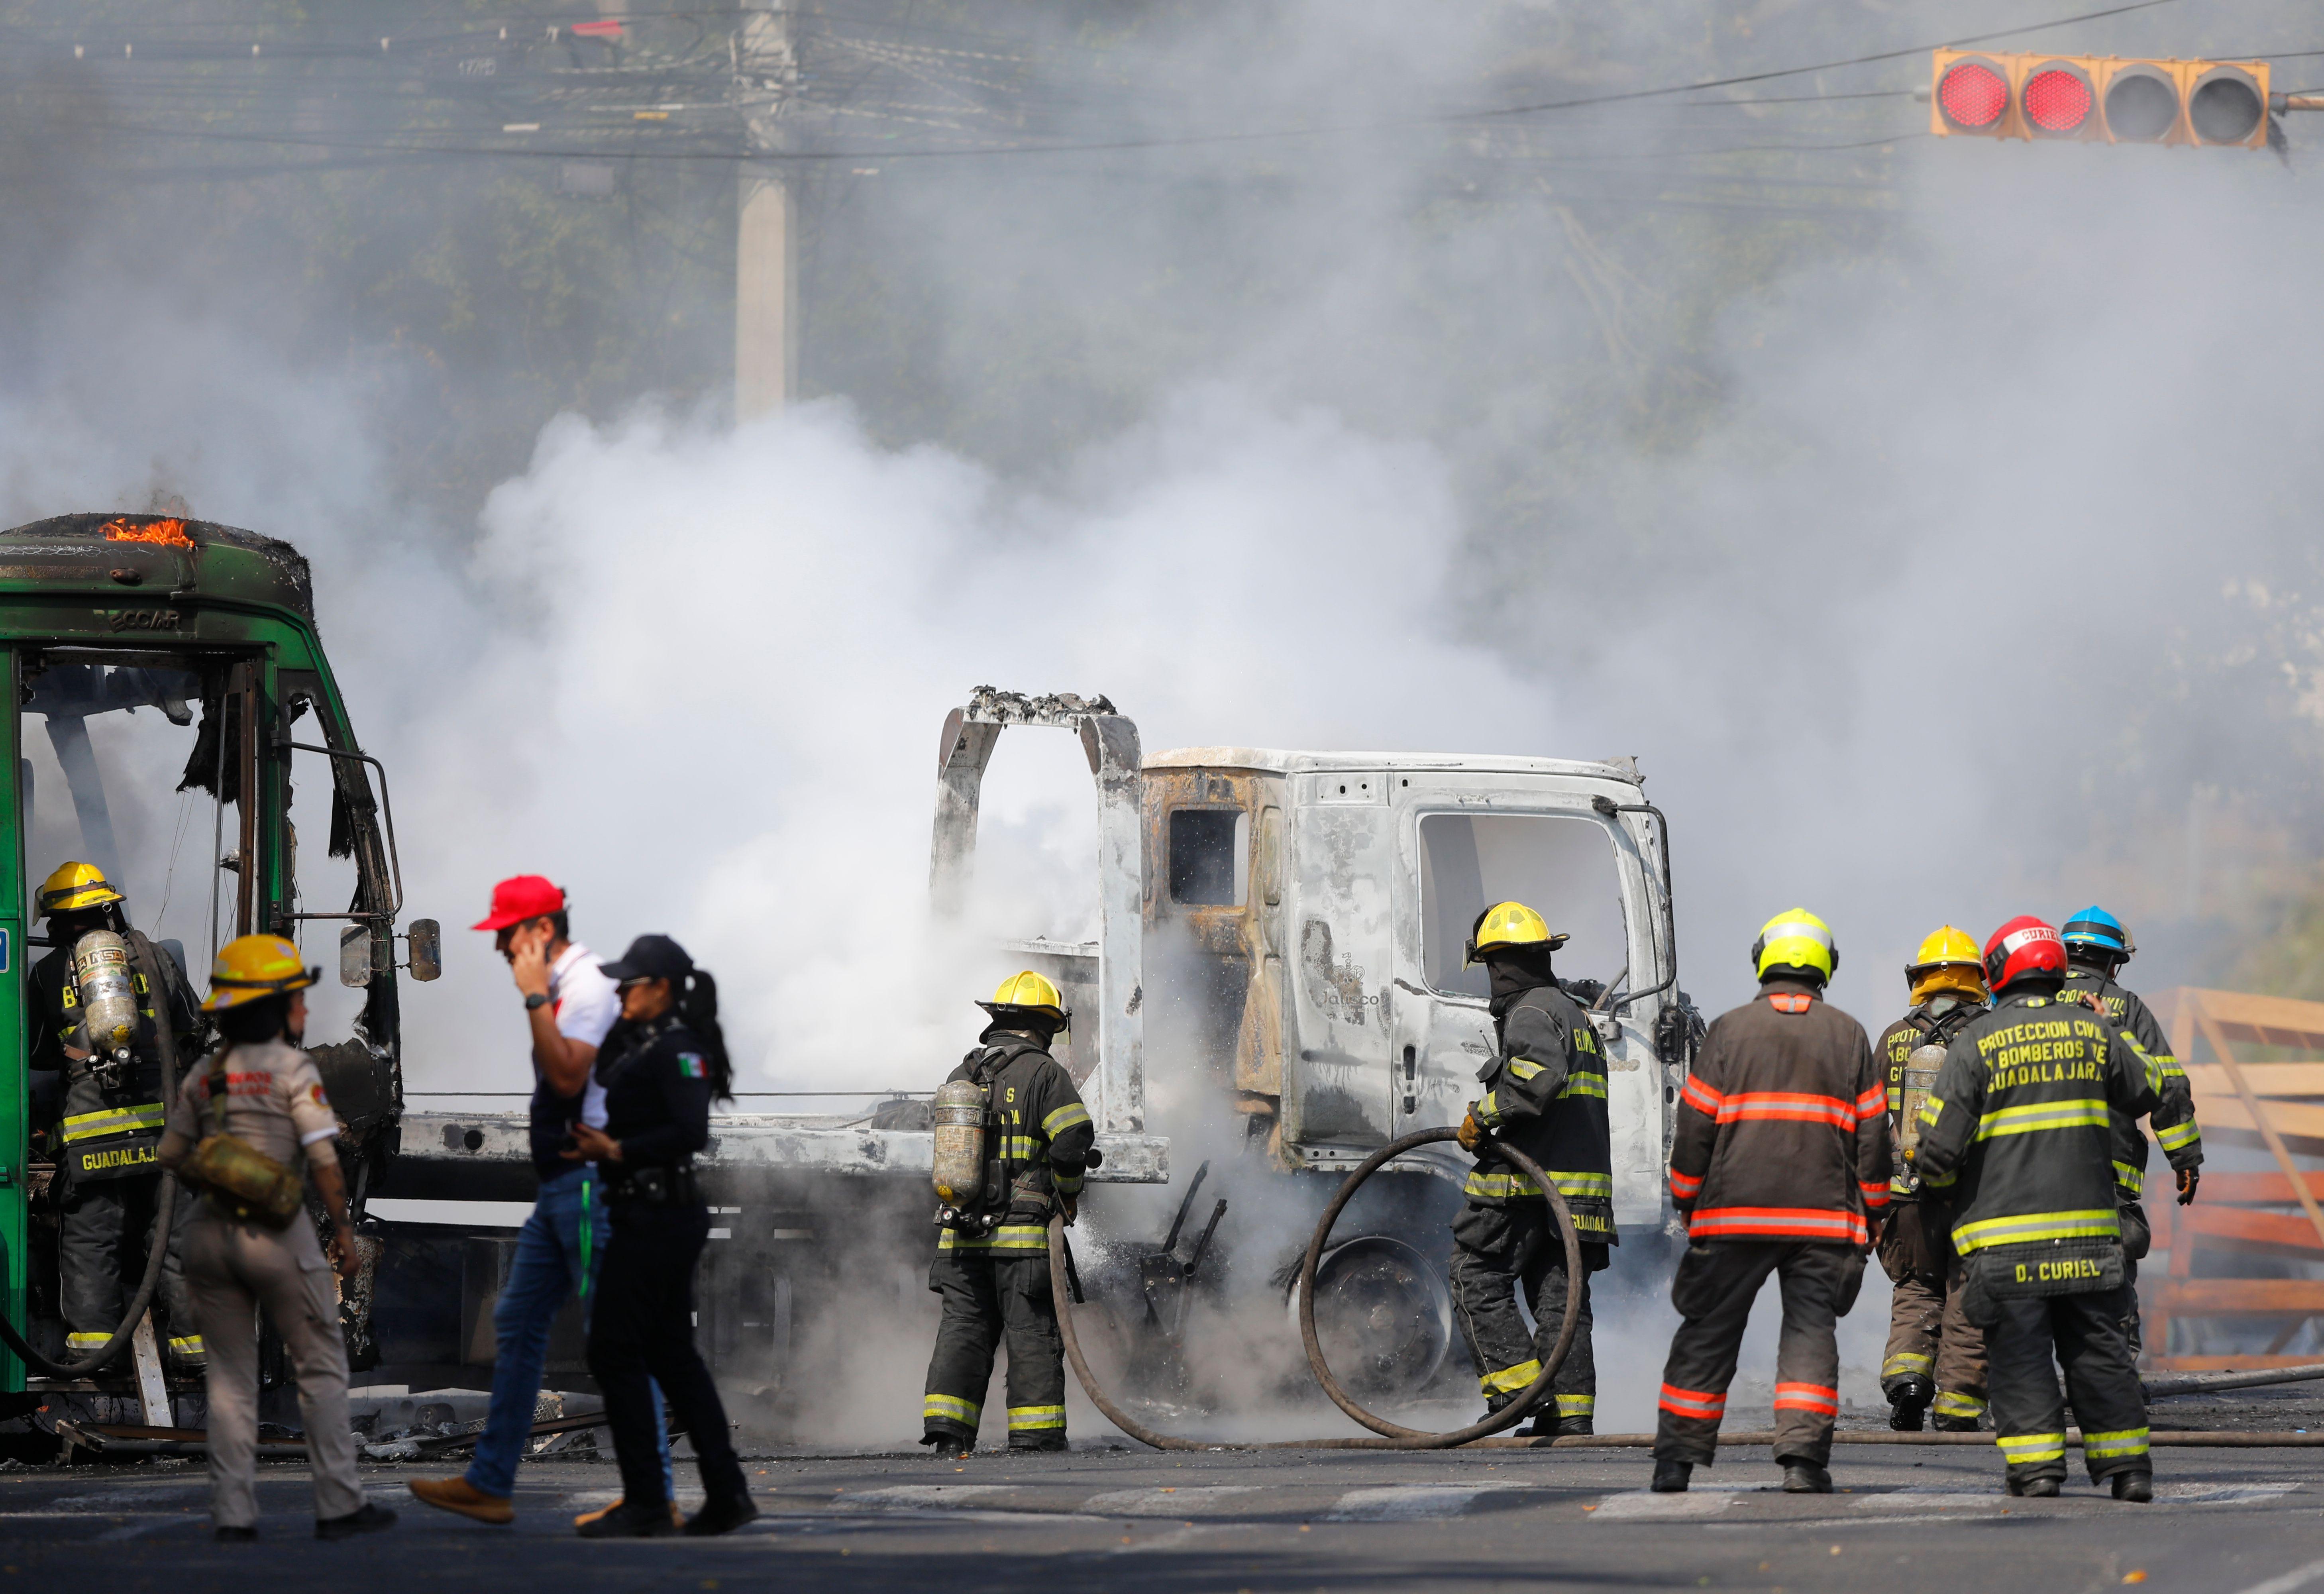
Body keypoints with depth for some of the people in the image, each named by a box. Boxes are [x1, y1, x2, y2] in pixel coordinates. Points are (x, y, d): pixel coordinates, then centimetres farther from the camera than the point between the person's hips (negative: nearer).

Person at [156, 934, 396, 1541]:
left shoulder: (201, 1078, 8)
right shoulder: (294, 1071, -7)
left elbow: (171, 1157, 9)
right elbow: (324, 1161, -11)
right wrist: (343, 1230, -3)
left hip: (210, 1234, 5)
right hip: (277, 1234, -5)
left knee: (231, 1376, 9)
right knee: (321, 1368, 7)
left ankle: (233, 1513, 3)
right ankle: (339, 1505, 7)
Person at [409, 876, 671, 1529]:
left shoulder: (587, 986, -14)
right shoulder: (561, 988, 16)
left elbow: (568, 1074, -25)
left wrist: (535, 999, -22)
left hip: (589, 1185, -11)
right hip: (560, 1184, 11)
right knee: (517, 1322, 11)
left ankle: (654, 1493, -5)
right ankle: (490, 1483, 15)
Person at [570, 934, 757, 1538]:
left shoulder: (676, 1050, -14)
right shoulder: (638, 1045, 16)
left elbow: (690, 1131, -24)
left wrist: (617, 1151, -21)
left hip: (656, 1219, -10)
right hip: (652, 1217, 10)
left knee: (615, 1352, -7)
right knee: (672, 1354, 13)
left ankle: (645, 1504, -5)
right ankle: (726, 1494, 14)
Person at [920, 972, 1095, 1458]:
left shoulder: (961, 1076, 14)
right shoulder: (1042, 1072, -6)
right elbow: (1073, 1141, -14)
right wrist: (1068, 1196, 4)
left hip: (961, 1235, 5)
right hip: (1022, 1235, -5)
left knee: (962, 1330, 8)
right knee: (1032, 1333, 1)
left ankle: (946, 1430, 2)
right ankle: (1036, 1435, 1)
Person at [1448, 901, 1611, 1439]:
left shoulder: (1531, 1014, -9)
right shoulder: (1575, 1016, 23)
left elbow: (1542, 1076, -28)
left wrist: (1483, 1114, -18)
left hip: (1532, 1182, -9)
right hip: (1582, 1184, 9)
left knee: (1477, 1278, -1)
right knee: (1561, 1297, 8)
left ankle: (1517, 1385, -10)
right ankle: (1572, 1410, 5)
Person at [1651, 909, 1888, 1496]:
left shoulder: (1729, 1030, 2)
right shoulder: (1849, 1036, 5)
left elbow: (1695, 1127, 3)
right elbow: (1871, 1134, 7)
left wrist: (1689, 1204, 13)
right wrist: (1871, 1216, 15)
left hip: (1734, 1215, 0)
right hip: (1826, 1218, 0)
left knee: (1707, 1335, 7)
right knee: (1810, 1330, 2)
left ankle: (1676, 1459, 8)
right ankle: (1804, 1457, -11)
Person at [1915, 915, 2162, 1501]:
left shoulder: (1977, 1042, -7)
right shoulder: (2092, 1030, 4)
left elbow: (1938, 1142, -10)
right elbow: (2147, 1093, 20)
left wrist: (1939, 1175, 12)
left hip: (2005, 1237, -3)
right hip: (2087, 1226, 3)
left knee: (2020, 1354, 2)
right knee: (2097, 1349, 10)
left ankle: (2036, 1463, -5)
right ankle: (2127, 1463, 10)